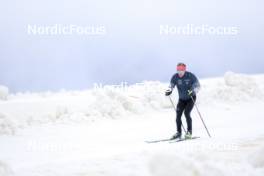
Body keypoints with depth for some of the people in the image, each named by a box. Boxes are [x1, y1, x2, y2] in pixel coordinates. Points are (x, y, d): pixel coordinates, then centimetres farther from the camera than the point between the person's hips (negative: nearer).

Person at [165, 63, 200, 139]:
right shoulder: (175, 77, -11)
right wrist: (169, 90, -33)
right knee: (178, 115, -4)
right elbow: (171, 85, -10)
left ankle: (189, 131, -6)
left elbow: (197, 85, -17)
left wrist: (193, 91, -37)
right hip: (182, 99, 4)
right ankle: (179, 132, 9)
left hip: (191, 98, -4)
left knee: (187, 113, -19)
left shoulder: (190, 76, -19)